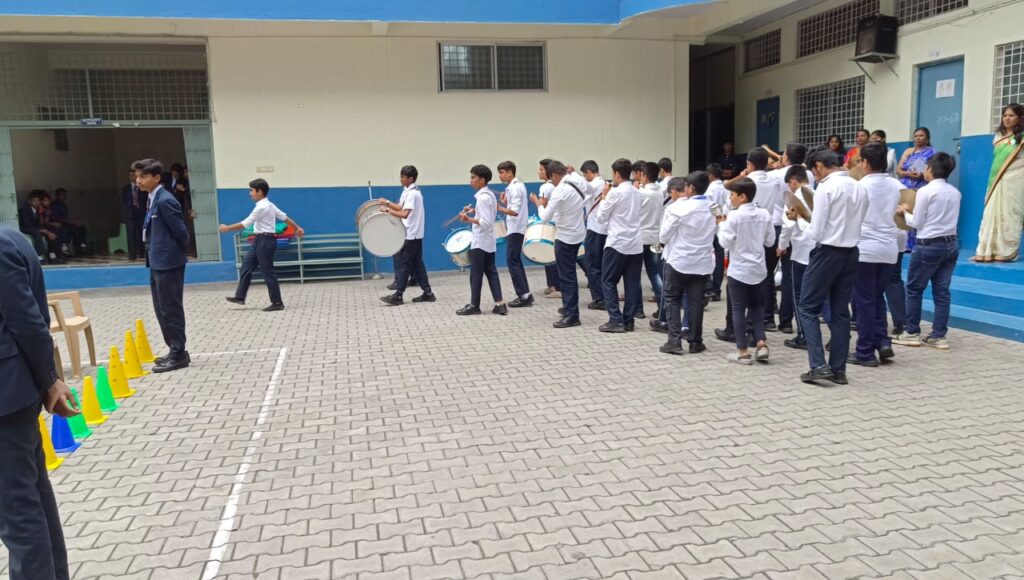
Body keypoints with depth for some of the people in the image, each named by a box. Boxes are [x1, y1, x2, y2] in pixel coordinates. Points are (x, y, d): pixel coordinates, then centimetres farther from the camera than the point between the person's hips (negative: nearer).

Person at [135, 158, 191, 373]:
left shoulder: (165, 200, -17)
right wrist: (153, 255, 14)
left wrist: (180, 252, -2)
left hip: (168, 262, -10)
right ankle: (176, 351, 24)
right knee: (162, 309, 15)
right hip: (158, 262, 10)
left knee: (171, 309, -3)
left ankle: (179, 355, 6)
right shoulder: (154, 200, 13)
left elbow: (181, 230, -18)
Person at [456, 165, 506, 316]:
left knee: (476, 274, 0)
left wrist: (469, 219, -26)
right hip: (489, 240, 10)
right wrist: (475, 211, 14)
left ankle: (474, 305, 8)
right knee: (491, 272, 10)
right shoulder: (490, 194, 11)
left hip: (480, 241, -10)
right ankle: (499, 304, 7)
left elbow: (486, 222, -24)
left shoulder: (482, 197, -19)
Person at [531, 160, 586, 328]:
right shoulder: (575, 185, 8)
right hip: (577, 234, 9)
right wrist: (548, 203, 10)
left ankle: (571, 315, -1)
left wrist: (539, 204, -2)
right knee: (569, 274, 20)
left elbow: (546, 217, -19)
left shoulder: (560, 190, -19)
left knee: (566, 276, -3)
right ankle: (569, 306, 32)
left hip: (566, 237, -9)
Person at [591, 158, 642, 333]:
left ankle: (616, 320, -2)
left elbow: (601, 218, -4)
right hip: (636, 245, 7)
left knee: (608, 282, 3)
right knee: (632, 284, 7)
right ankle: (629, 320, 10)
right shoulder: (636, 192, 11)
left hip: (617, 244, -7)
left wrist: (604, 197, 7)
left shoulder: (615, 192, -12)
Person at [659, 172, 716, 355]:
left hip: (679, 260, -4)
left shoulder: (678, 208, -15)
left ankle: (674, 341, 1)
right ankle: (695, 341, 15)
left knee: (672, 299, 8)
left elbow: (663, 236, -8)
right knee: (696, 301, 10)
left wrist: (665, 240, 12)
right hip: (703, 262, 4)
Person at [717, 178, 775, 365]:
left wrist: (721, 224, 0)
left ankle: (743, 351, 4)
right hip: (758, 269, 5)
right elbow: (770, 241, 6)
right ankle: (761, 344, 9)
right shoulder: (764, 214, 1)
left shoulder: (734, 216, -14)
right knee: (756, 306, 18)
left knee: (738, 309, 2)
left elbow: (726, 242, -13)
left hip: (739, 270, -5)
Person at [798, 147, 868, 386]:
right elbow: (858, 222, 13)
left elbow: (816, 232, -14)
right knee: (841, 311, 10)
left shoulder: (825, 187, -12)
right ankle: (838, 369, 13)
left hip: (828, 252, -7)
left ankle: (819, 365, -6)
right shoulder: (858, 187, 9)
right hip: (851, 252, 7)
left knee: (808, 308, 2)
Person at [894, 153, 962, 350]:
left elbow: (916, 223, -7)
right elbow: (942, 217, 14)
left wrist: (905, 212, 11)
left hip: (929, 246, -6)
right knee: (942, 291, 7)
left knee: (914, 289, 6)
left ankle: (912, 333, 11)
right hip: (951, 244, 6)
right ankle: (938, 336, 9)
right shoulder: (955, 192, 8)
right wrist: (913, 211, 15)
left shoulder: (925, 191, -11)